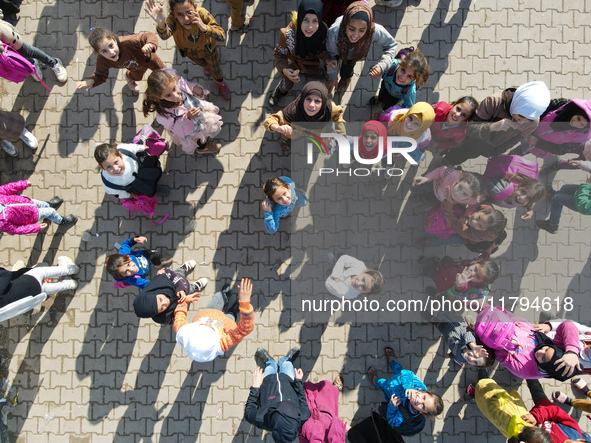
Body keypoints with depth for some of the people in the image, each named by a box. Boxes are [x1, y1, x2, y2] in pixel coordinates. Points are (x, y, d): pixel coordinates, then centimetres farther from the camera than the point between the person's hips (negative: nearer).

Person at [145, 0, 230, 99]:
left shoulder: (202, 13, -42)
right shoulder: (172, 19, -42)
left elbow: (221, 37, -46)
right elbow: (164, 35, -64)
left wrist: (204, 28, -64)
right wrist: (161, 24, -88)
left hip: (208, 48, -1)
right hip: (190, 52, 2)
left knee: (215, 68, 24)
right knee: (202, 63, 35)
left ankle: (220, 83, 62)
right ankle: (206, 65, 75)